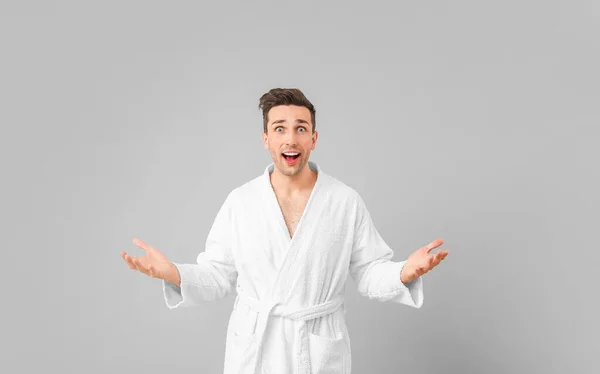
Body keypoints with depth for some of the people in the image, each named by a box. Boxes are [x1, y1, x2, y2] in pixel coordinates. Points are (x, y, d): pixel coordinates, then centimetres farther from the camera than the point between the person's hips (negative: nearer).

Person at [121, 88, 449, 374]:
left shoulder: (346, 201, -6)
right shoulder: (239, 201, -5)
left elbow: (368, 274, -2)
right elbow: (218, 276, -1)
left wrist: (405, 272, -21)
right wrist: (171, 273, -19)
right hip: (252, 347, 1)